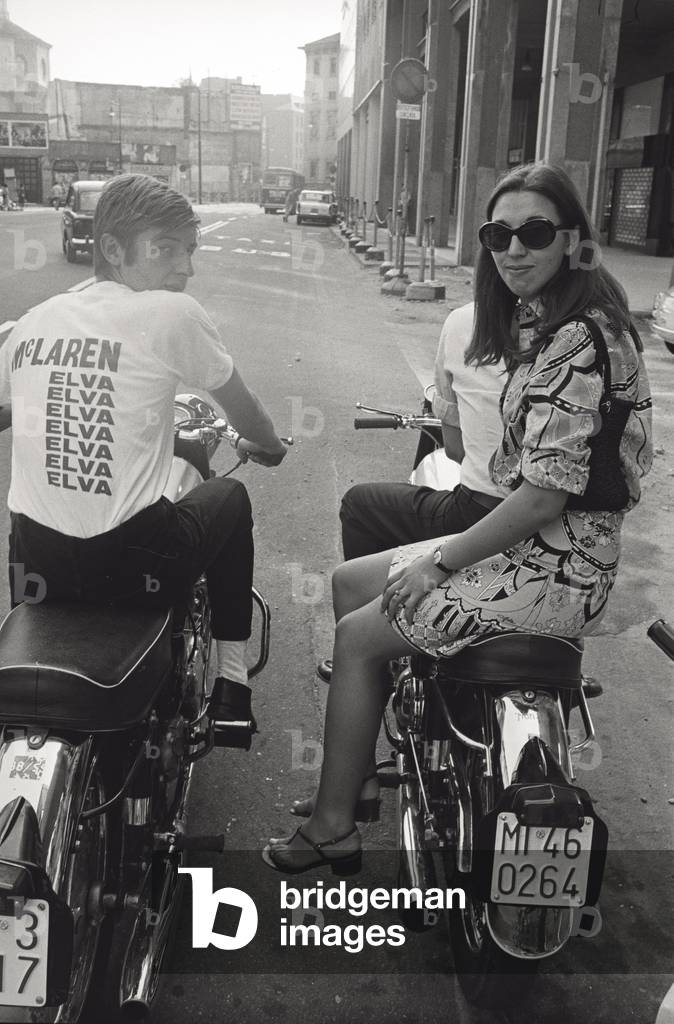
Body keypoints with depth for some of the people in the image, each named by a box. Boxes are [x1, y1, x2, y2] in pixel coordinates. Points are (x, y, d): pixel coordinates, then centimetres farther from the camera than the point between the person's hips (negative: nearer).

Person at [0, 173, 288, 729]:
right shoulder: (171, 313, -8)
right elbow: (244, 411, 4)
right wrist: (270, 447, 27)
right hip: (132, 568, -5)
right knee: (229, 497, 24)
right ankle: (231, 683, 28)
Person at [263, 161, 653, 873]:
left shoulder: (579, 341, -21)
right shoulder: (539, 321, 10)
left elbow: (546, 494, -24)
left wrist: (441, 559, -16)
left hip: (557, 569, -10)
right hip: (531, 544, 10)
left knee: (358, 635, -6)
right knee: (351, 581, 13)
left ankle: (332, 826, 10)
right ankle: (357, 762, 24)